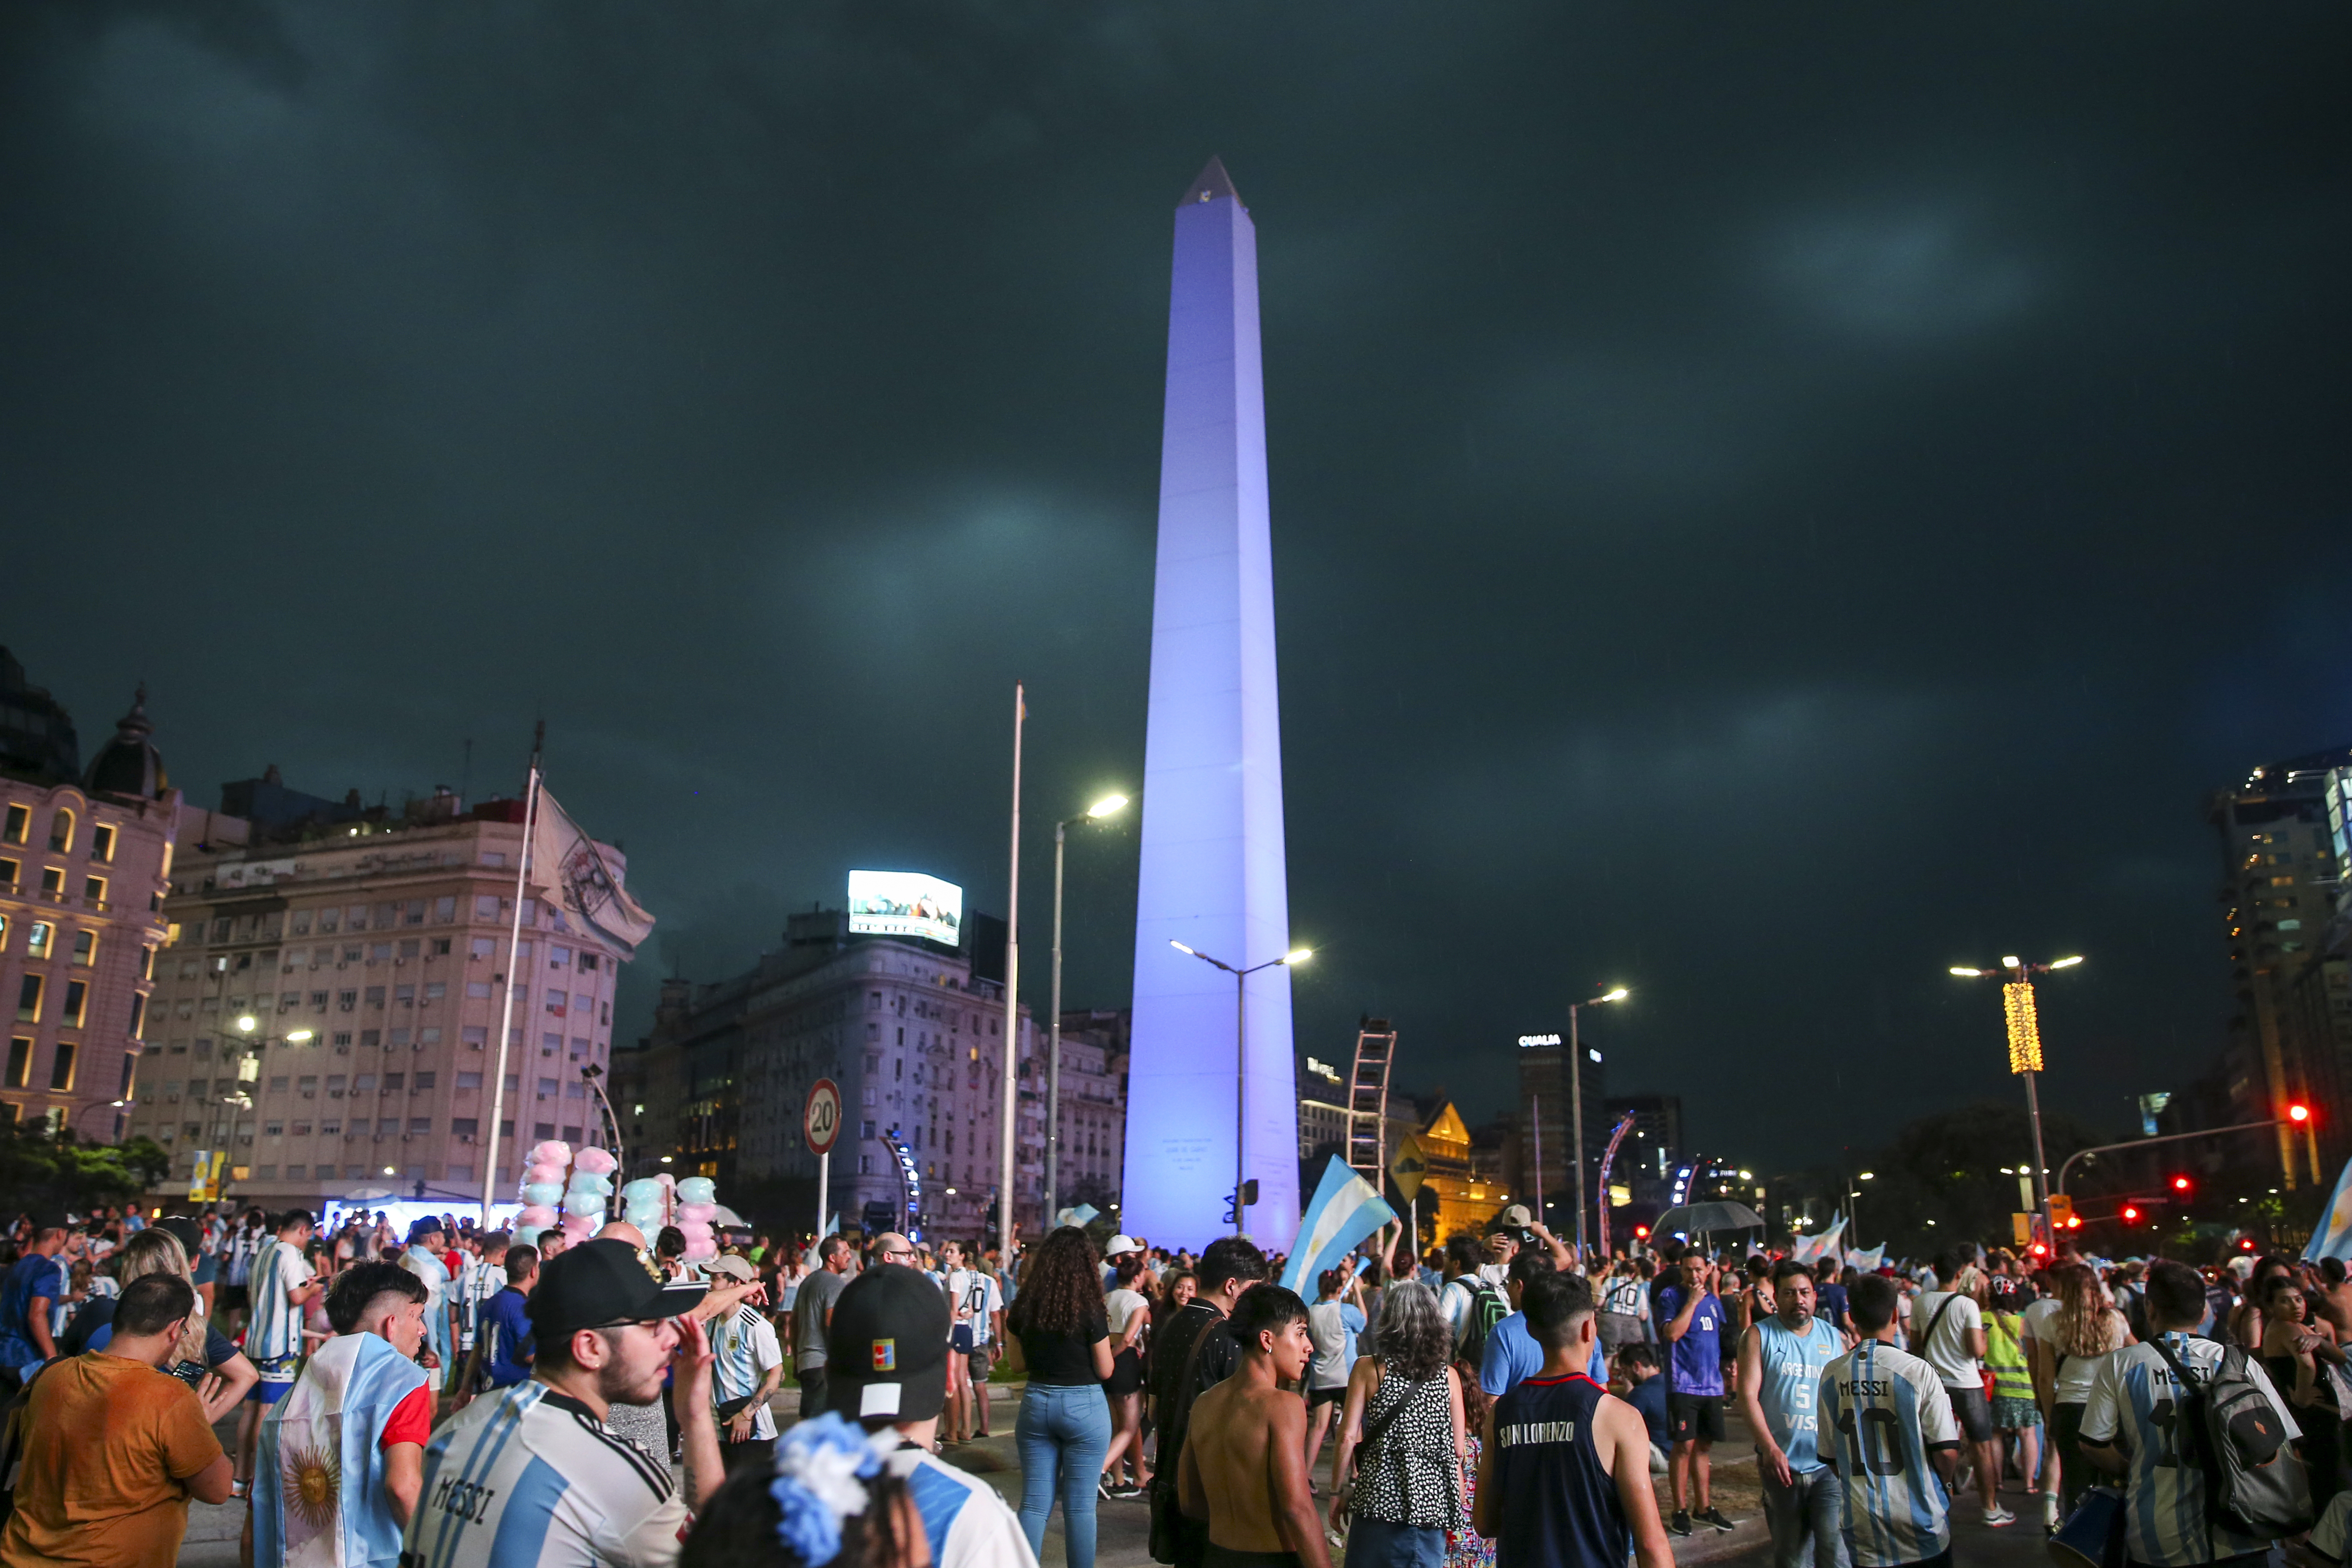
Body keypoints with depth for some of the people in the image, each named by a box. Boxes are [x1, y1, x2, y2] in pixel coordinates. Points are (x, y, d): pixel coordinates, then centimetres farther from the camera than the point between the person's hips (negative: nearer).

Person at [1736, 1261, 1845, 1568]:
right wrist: (1770, 1448, -15)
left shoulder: (1835, 1338, 9)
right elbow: (1747, 1395, -5)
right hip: (1781, 1465, 0)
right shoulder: (1759, 1335, 2)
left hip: (1830, 1465, 1)